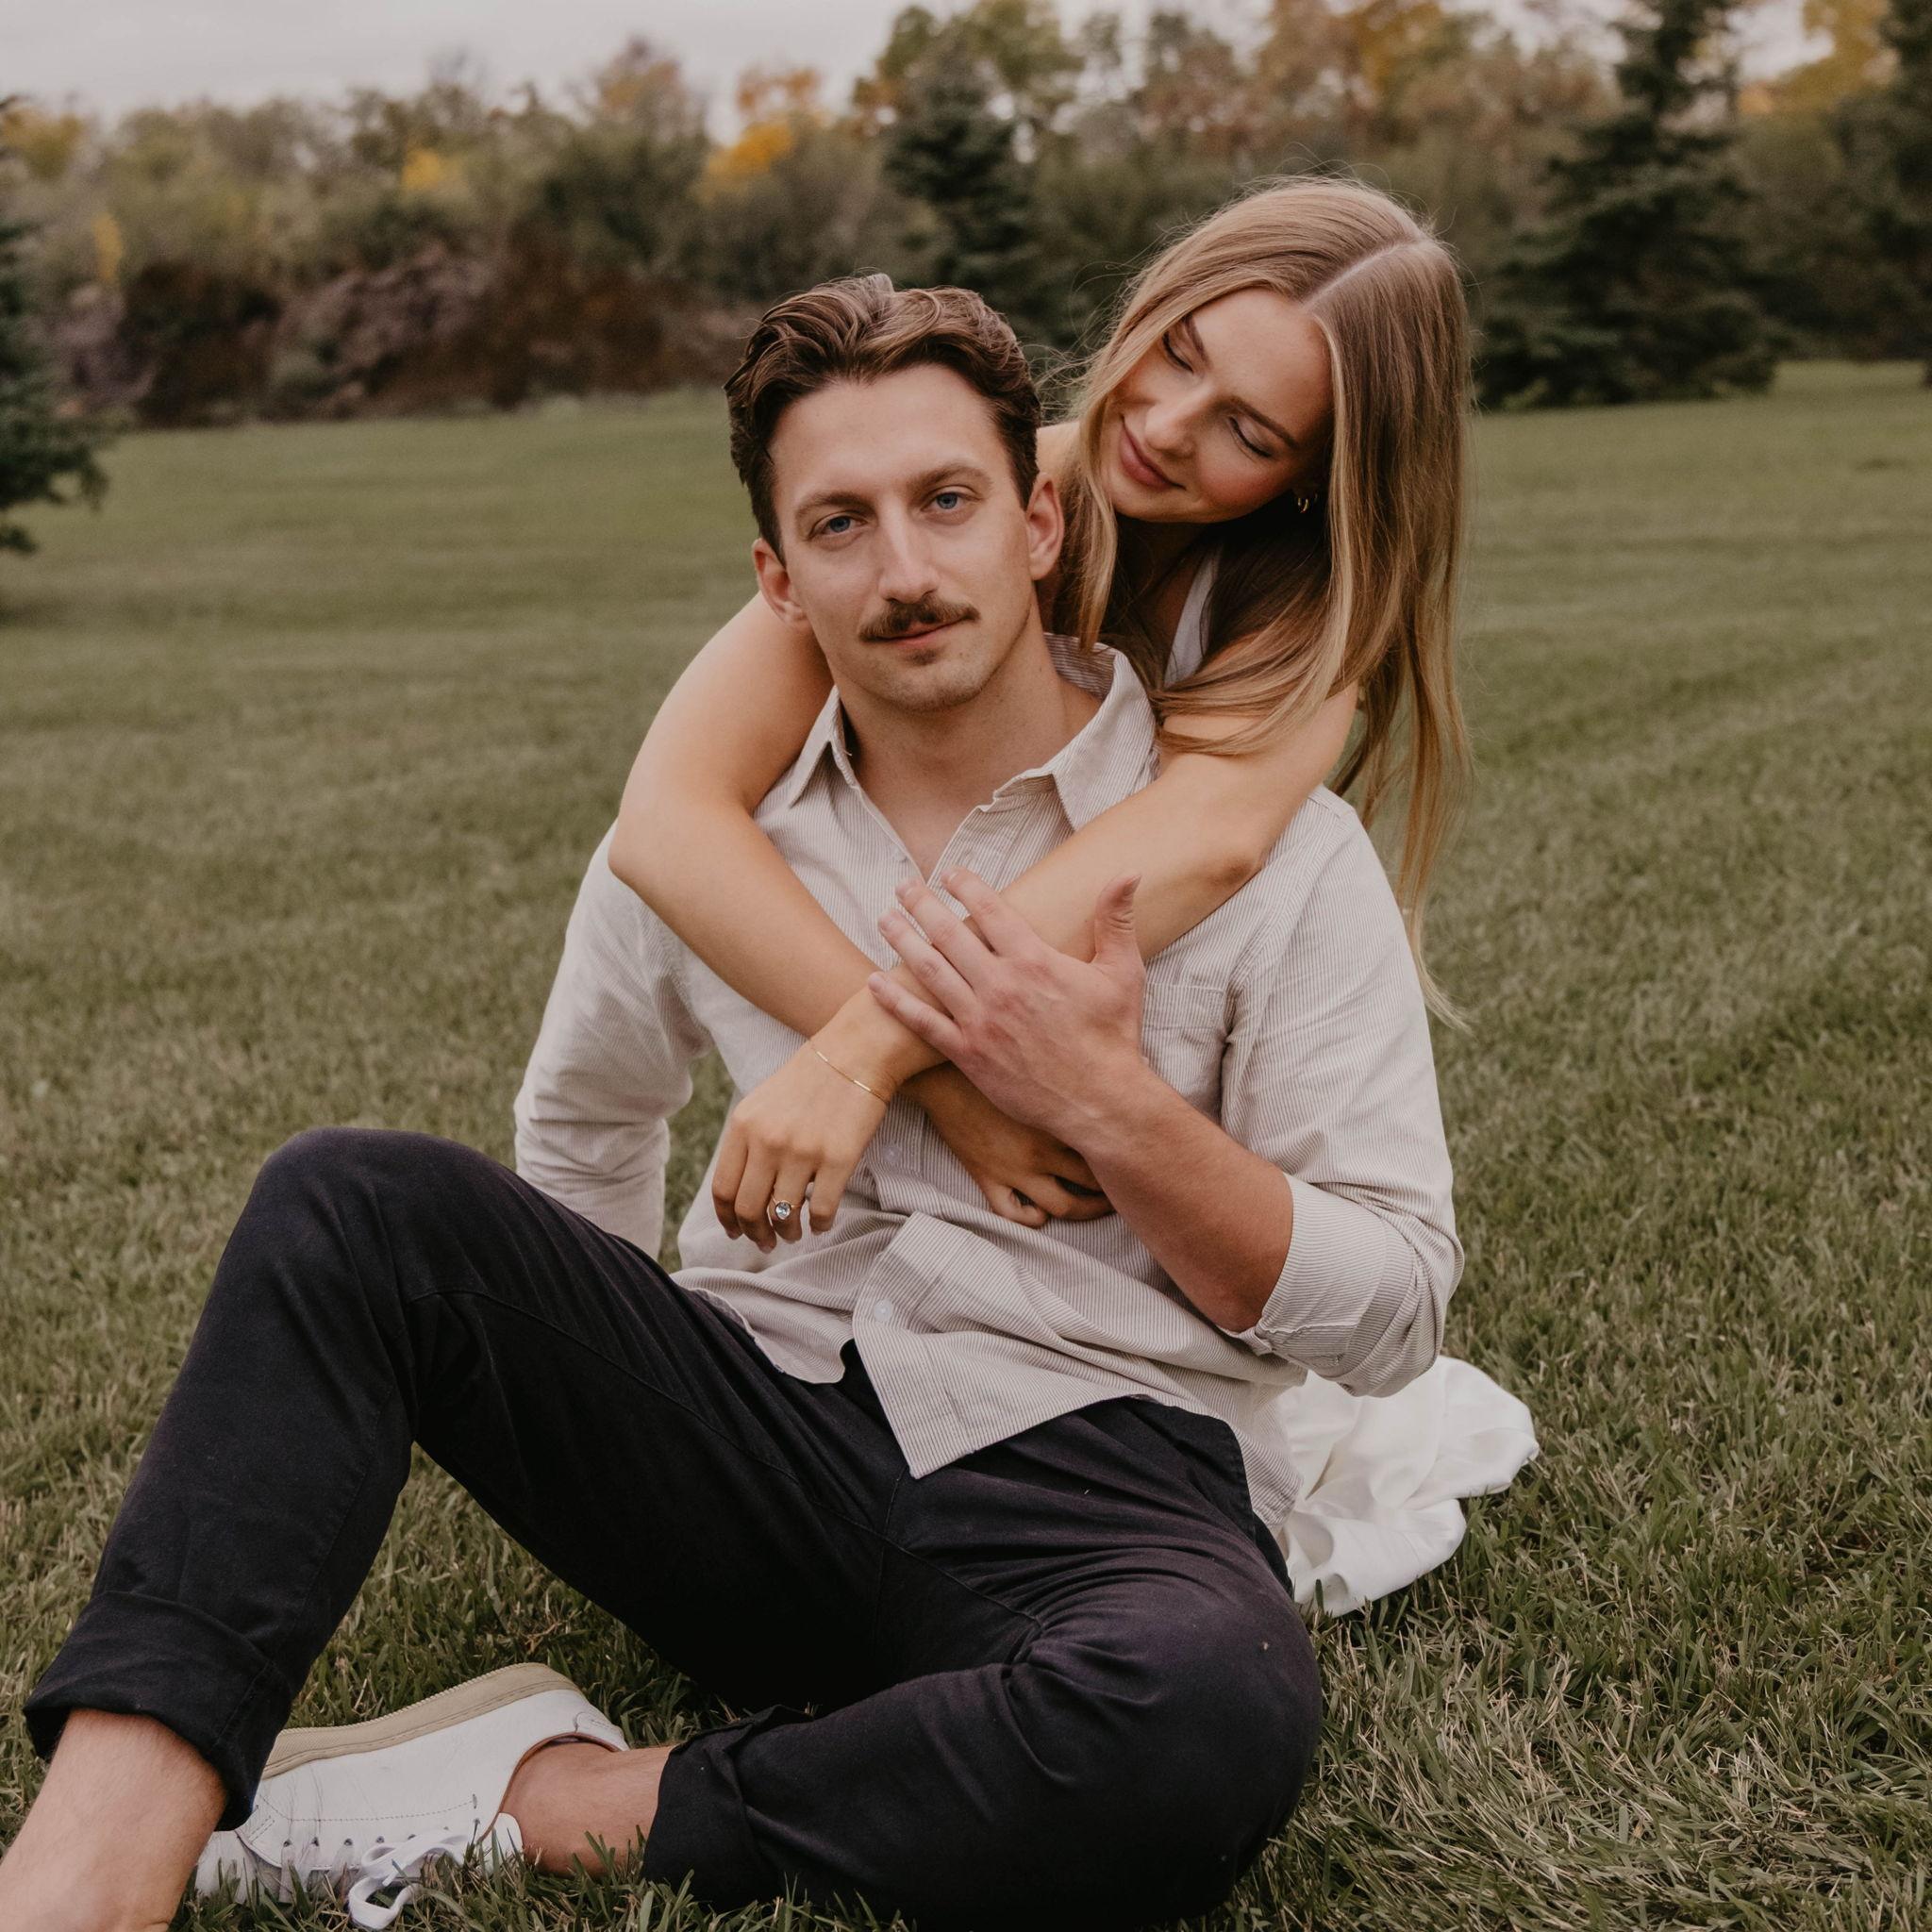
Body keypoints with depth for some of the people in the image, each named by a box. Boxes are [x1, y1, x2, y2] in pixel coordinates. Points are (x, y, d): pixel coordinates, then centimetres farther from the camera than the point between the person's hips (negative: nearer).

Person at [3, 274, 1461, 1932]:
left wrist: (1108, 1104, -14)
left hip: (1086, 1491, -2)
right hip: (764, 1428, 3)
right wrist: (579, 1395, 25)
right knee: (361, 1203, -19)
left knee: (1218, 1709, -39)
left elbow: (1394, 1312, -3)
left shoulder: (1276, 848, -2)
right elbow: (585, 1130, 26)